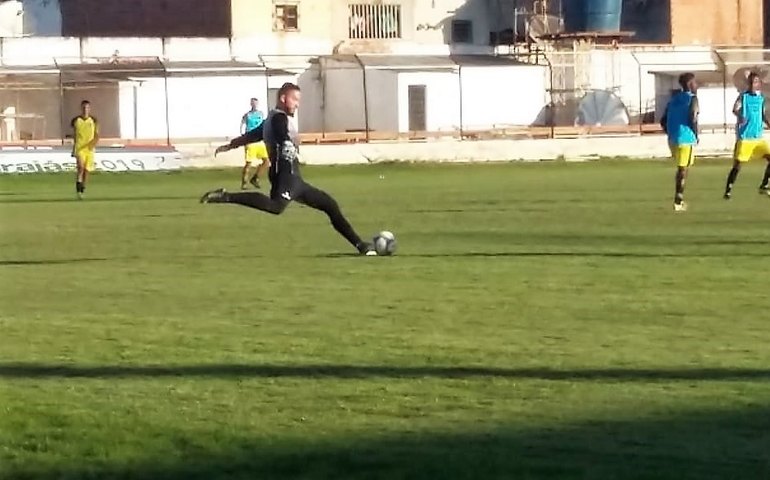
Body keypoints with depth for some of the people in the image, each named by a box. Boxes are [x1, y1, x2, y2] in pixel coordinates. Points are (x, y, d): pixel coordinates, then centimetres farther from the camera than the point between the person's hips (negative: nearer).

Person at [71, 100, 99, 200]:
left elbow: (96, 135, 4)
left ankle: (82, 191, 17)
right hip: (79, 148, -2)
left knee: (86, 170, 4)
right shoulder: (76, 120, 3)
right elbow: (74, 135, 10)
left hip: (89, 148, 2)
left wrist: (94, 142, -17)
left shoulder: (93, 121, 4)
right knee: (81, 167, -21)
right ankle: (78, 190, -15)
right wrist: (73, 149, 11)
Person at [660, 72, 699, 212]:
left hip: (673, 139, 7)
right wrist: (696, 135, -6)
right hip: (686, 139, -7)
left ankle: (679, 199, 19)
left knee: (681, 168, 20)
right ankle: (678, 202, -4)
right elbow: (692, 118, -20)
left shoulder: (674, 100, 15)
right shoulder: (692, 99, -6)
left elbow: (663, 121, 12)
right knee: (683, 170, -2)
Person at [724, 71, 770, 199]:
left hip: (758, 137, 5)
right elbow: (735, 110, -22)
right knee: (737, 165, -7)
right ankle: (728, 191, 4)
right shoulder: (743, 96, -5)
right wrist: (740, 117, -45)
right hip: (744, 137, -5)